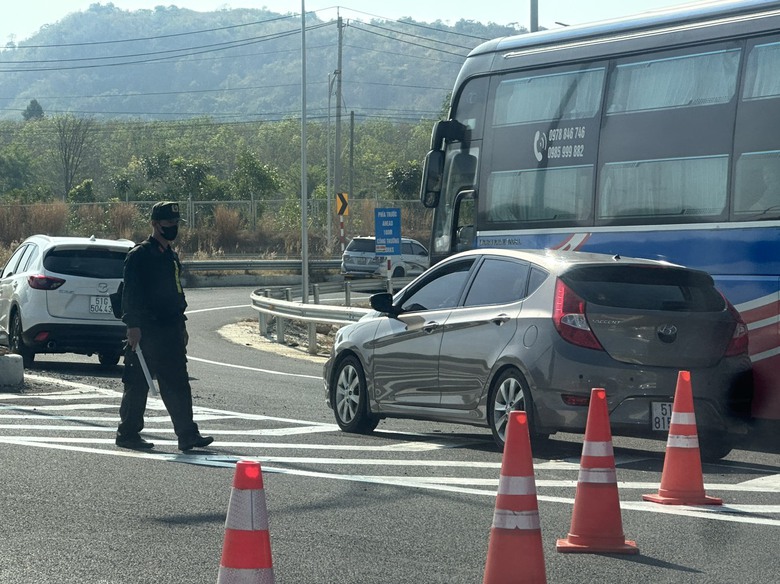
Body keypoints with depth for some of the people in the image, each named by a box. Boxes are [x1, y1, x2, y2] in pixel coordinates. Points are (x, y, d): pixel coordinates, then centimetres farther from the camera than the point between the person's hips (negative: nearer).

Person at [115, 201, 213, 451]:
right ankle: (128, 433, 9)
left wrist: (181, 327, 23)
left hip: (171, 330, 8)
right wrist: (133, 325, -21)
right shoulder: (139, 255, -8)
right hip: (146, 330, -8)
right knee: (138, 383, 0)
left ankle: (188, 435, 3)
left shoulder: (171, 256, 18)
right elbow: (130, 292, -14)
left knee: (178, 384, 4)